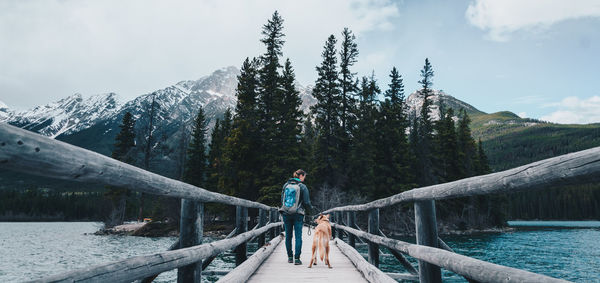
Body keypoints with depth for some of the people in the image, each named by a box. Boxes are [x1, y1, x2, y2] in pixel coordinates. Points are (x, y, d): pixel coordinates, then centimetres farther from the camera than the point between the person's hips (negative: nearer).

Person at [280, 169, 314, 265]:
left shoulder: (286, 185, 5)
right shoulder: (302, 187, -8)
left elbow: (282, 200, 9)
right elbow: (306, 203, -7)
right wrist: (311, 208, 13)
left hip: (286, 214, 4)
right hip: (298, 214, -4)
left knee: (288, 235, 13)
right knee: (298, 236, 2)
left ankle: (289, 257, 21)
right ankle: (297, 258, -2)